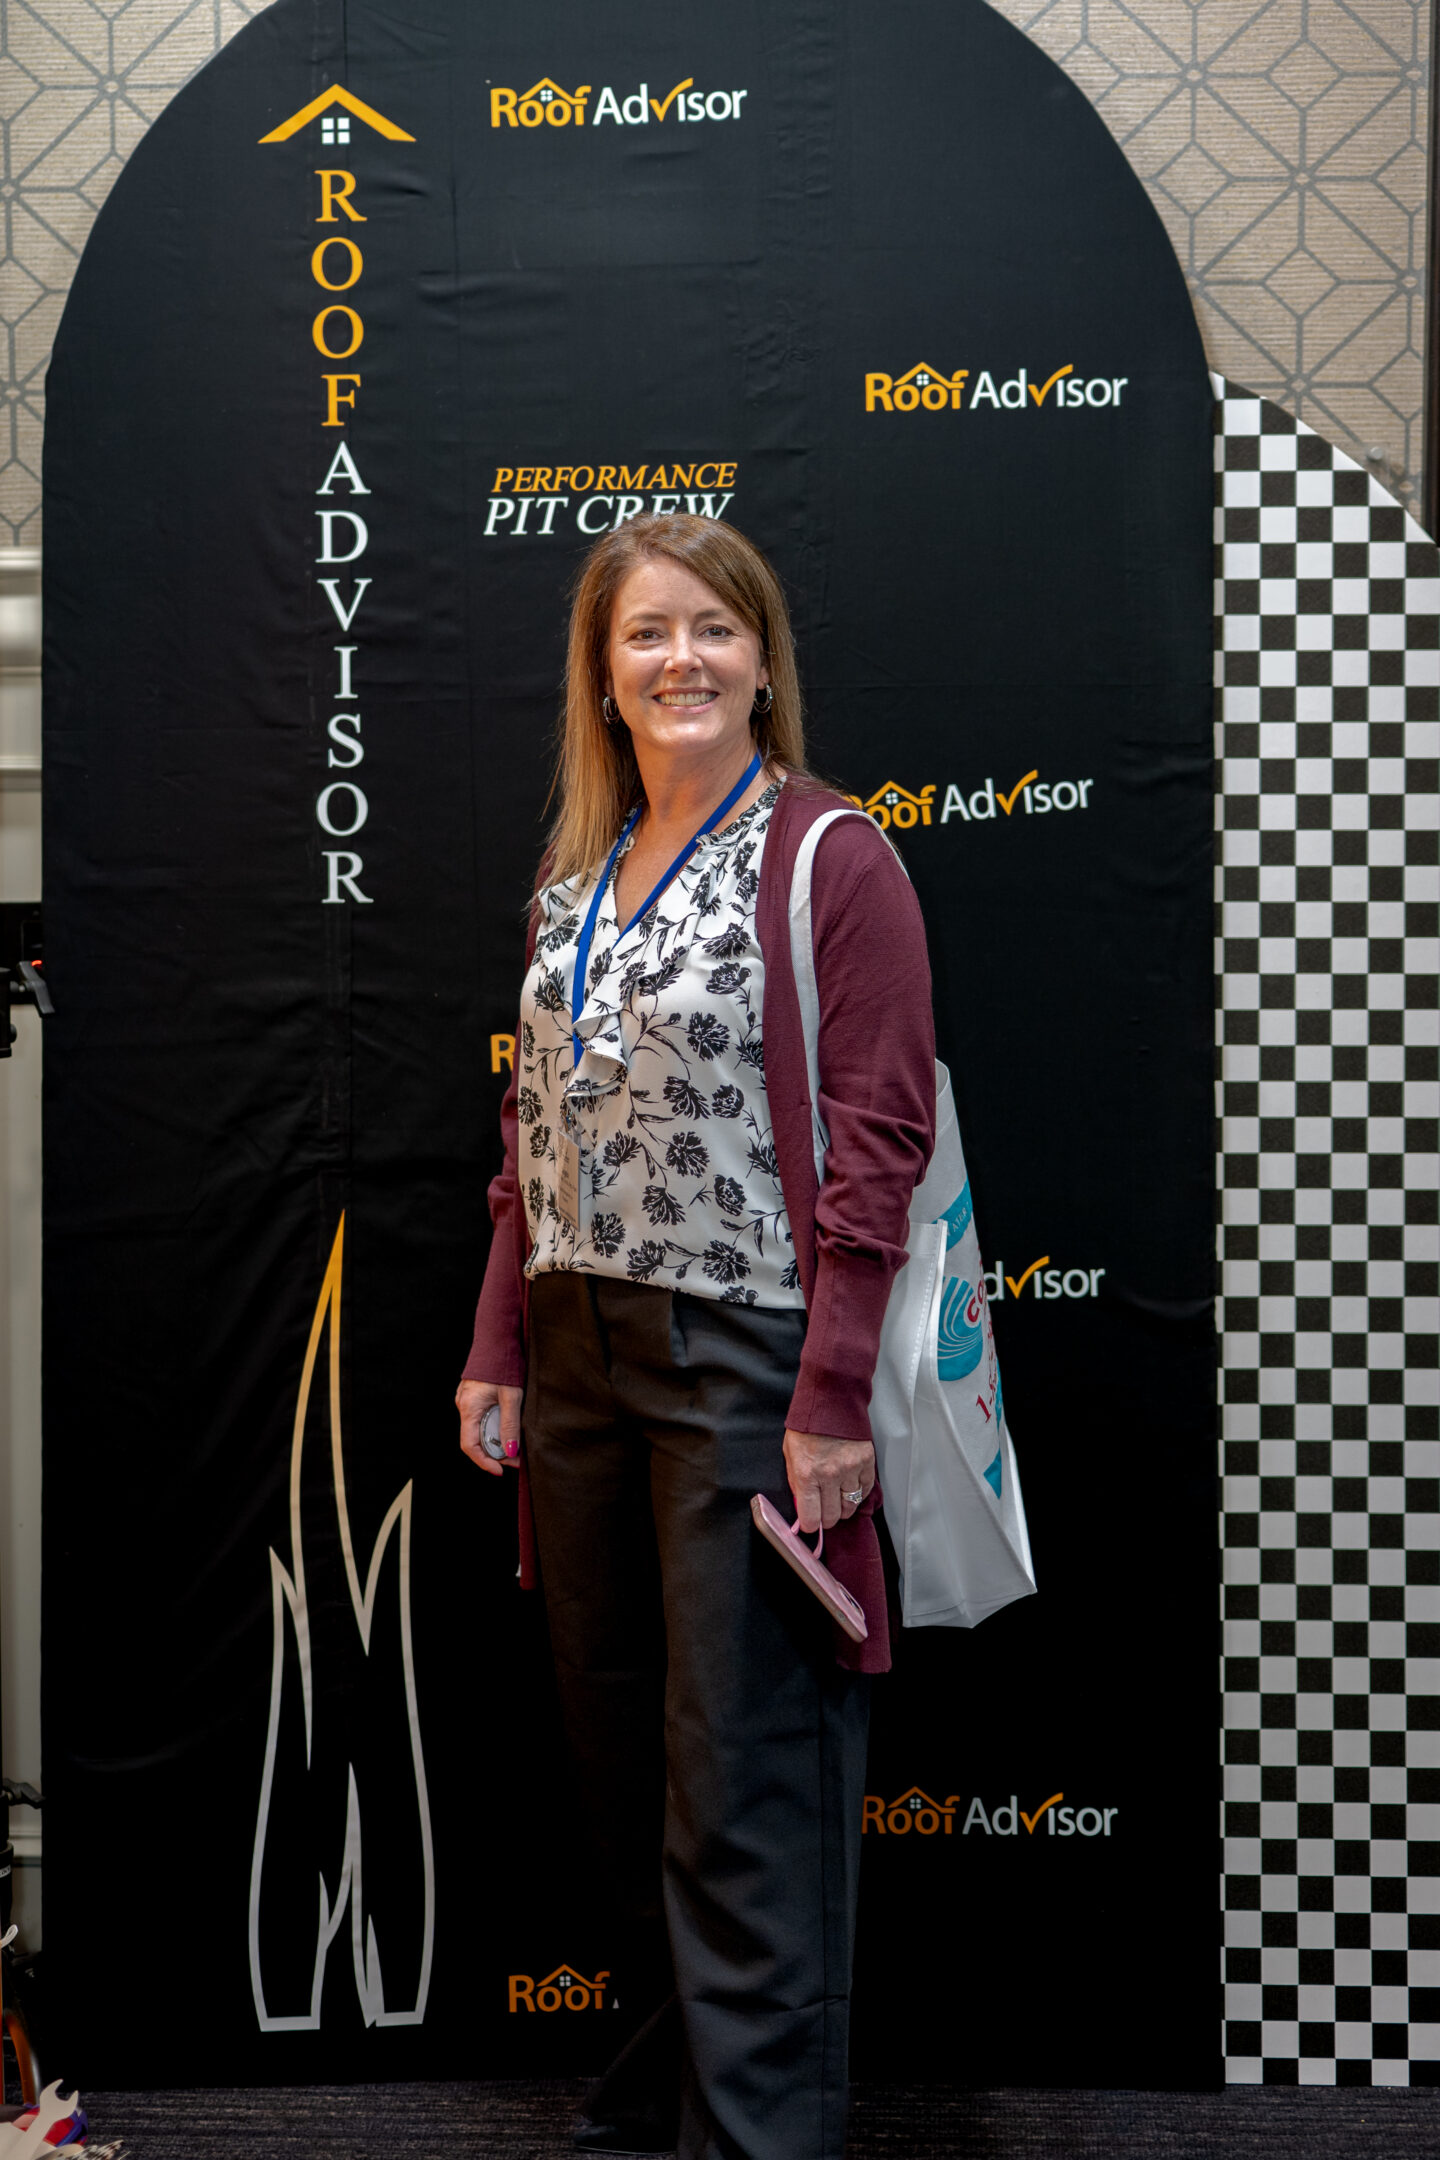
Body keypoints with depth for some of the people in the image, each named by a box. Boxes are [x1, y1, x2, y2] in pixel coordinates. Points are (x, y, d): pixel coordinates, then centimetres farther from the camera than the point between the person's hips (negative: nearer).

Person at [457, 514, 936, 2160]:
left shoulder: (831, 860, -7)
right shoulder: (573, 883, 14)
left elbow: (877, 1142, -13)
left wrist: (831, 1401, -18)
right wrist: (498, 1349, 11)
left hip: (742, 1350, -7)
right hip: (578, 1355, 7)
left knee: (745, 1777, -1)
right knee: (615, 1739, 17)